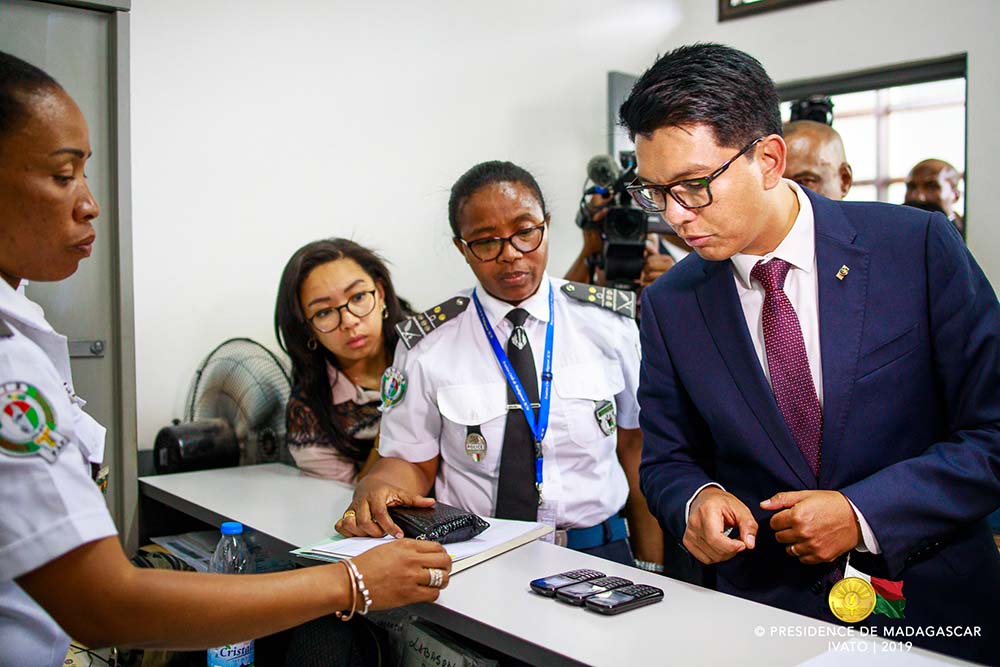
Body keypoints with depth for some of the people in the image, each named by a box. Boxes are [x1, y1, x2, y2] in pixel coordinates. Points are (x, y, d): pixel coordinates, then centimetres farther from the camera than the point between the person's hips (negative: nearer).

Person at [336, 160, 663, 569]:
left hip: (596, 550, 2)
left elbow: (635, 445, 6)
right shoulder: (426, 345, -1)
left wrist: (651, 566, 2)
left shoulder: (609, 321, 3)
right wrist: (375, 488, -19)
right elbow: (412, 461, 4)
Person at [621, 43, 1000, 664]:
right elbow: (667, 458, 9)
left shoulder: (918, 246, -9)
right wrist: (699, 497, -15)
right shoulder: (669, 305, -1)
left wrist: (863, 513, -17)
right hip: (767, 608, 2)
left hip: (933, 608, -1)